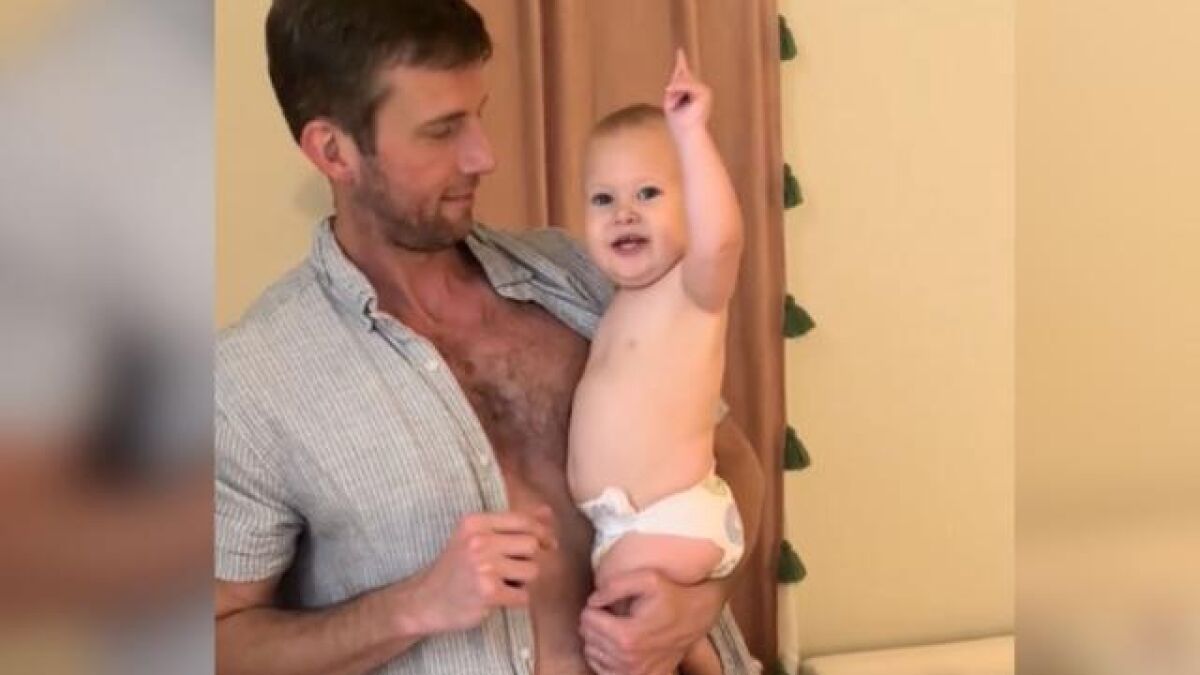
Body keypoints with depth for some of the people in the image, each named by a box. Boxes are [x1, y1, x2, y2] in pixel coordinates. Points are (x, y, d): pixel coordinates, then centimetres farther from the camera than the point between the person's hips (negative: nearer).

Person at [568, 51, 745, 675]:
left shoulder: (692, 289, -13)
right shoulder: (622, 303, 13)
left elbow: (720, 237, -37)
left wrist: (691, 134, -41)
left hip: (675, 520, -9)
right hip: (621, 525, 9)